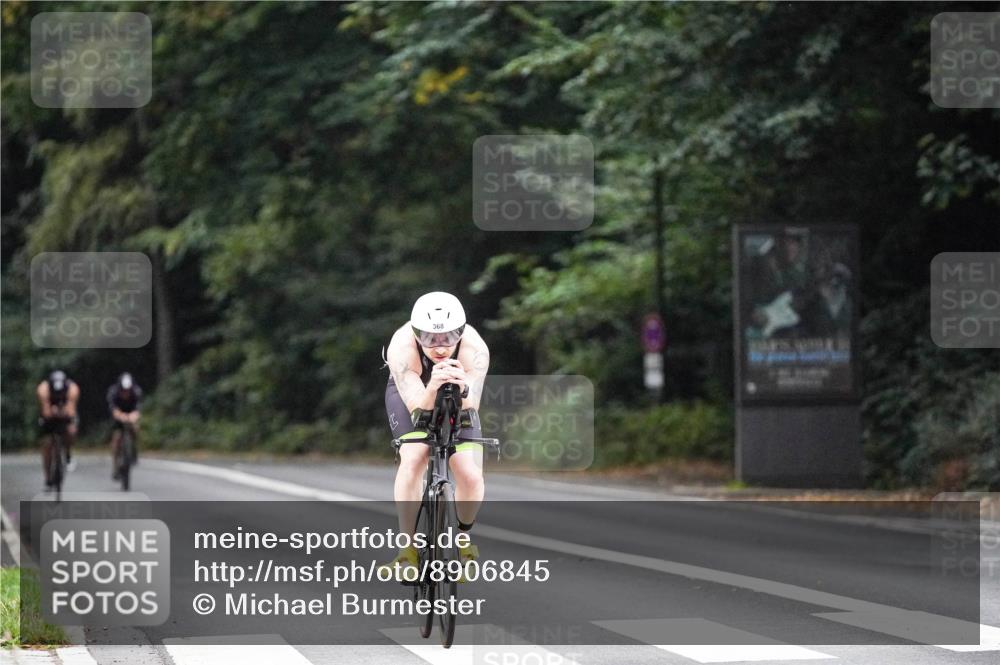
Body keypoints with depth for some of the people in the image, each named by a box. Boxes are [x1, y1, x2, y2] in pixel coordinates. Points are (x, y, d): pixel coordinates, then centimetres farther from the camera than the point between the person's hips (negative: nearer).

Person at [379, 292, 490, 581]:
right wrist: (432, 389, -65)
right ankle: (409, 551, -17)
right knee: (413, 459, -28)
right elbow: (417, 407, -43)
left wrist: (463, 389, -65)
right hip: (411, 394, -1)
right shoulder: (402, 347, -37)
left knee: (470, 475, -16)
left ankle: (463, 535, 15)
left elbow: (471, 407, -42)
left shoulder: (474, 349, -36)